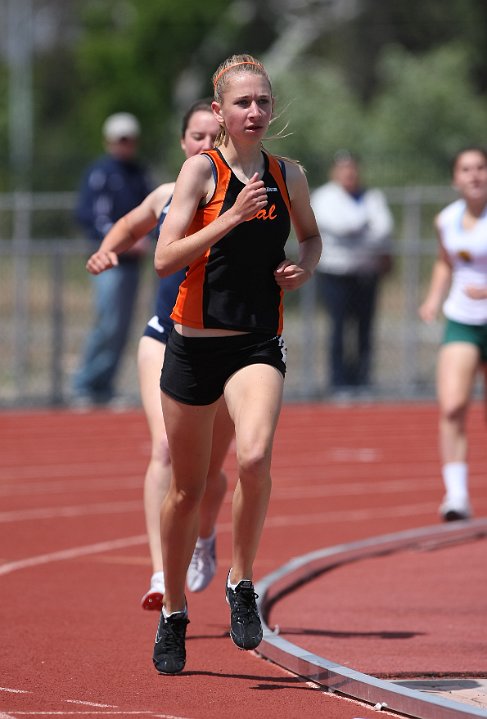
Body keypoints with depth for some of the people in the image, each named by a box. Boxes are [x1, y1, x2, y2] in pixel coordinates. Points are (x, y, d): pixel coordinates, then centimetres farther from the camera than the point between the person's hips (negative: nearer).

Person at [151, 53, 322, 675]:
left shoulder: (288, 175, 7)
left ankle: (241, 583, -7)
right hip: (194, 343, -1)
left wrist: (305, 266, 5)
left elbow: (310, 235, 26)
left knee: (255, 458, -26)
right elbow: (165, 259, -13)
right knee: (187, 489, 9)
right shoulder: (202, 169, -5)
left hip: (258, 344, 2)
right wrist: (233, 217, -20)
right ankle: (173, 613, 28)